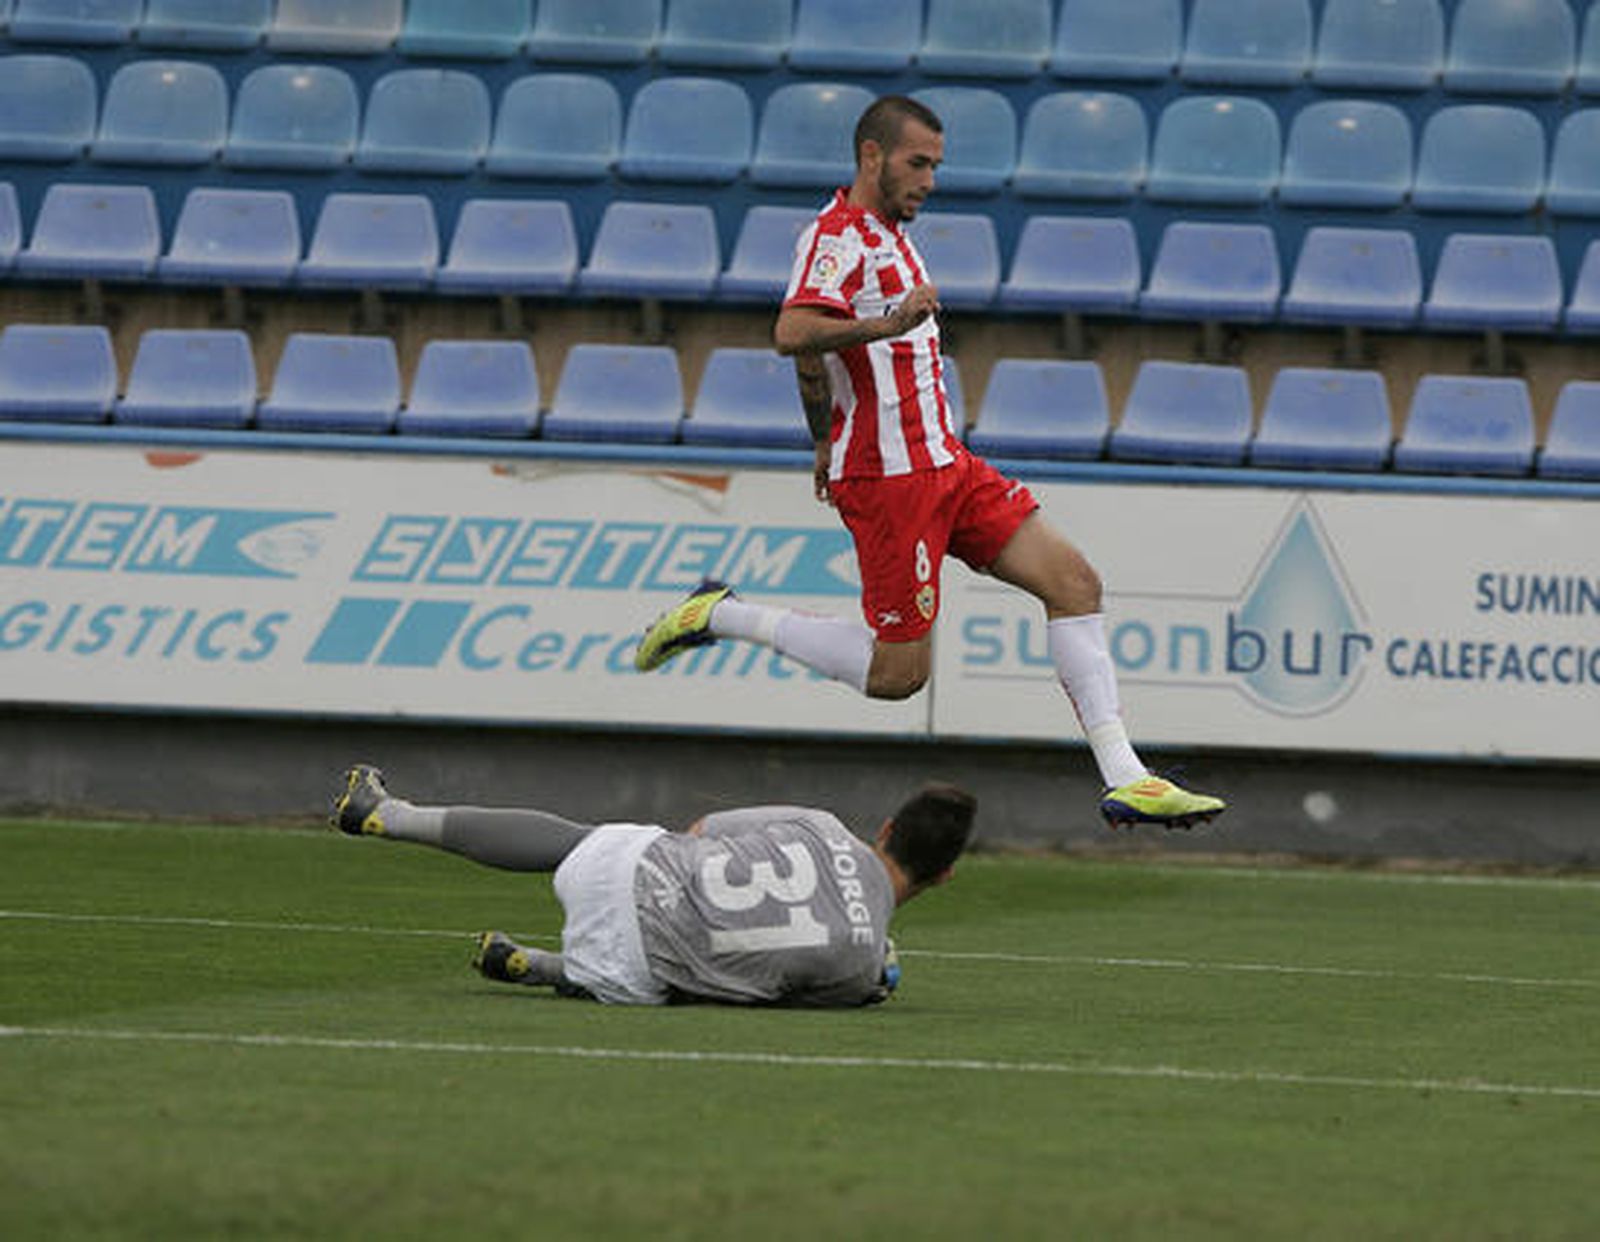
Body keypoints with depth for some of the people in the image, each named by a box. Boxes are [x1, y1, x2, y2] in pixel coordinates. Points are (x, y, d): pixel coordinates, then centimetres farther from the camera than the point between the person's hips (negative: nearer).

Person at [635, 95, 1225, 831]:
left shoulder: (886, 237, 19)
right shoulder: (839, 237, -12)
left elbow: (811, 360, 30)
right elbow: (793, 333, -31)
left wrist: (828, 444, 34)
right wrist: (888, 324, -42)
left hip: (945, 465, 10)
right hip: (890, 477, -10)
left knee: (1073, 582, -1)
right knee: (897, 673, -8)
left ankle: (1123, 780, -5)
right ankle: (720, 617, 6)